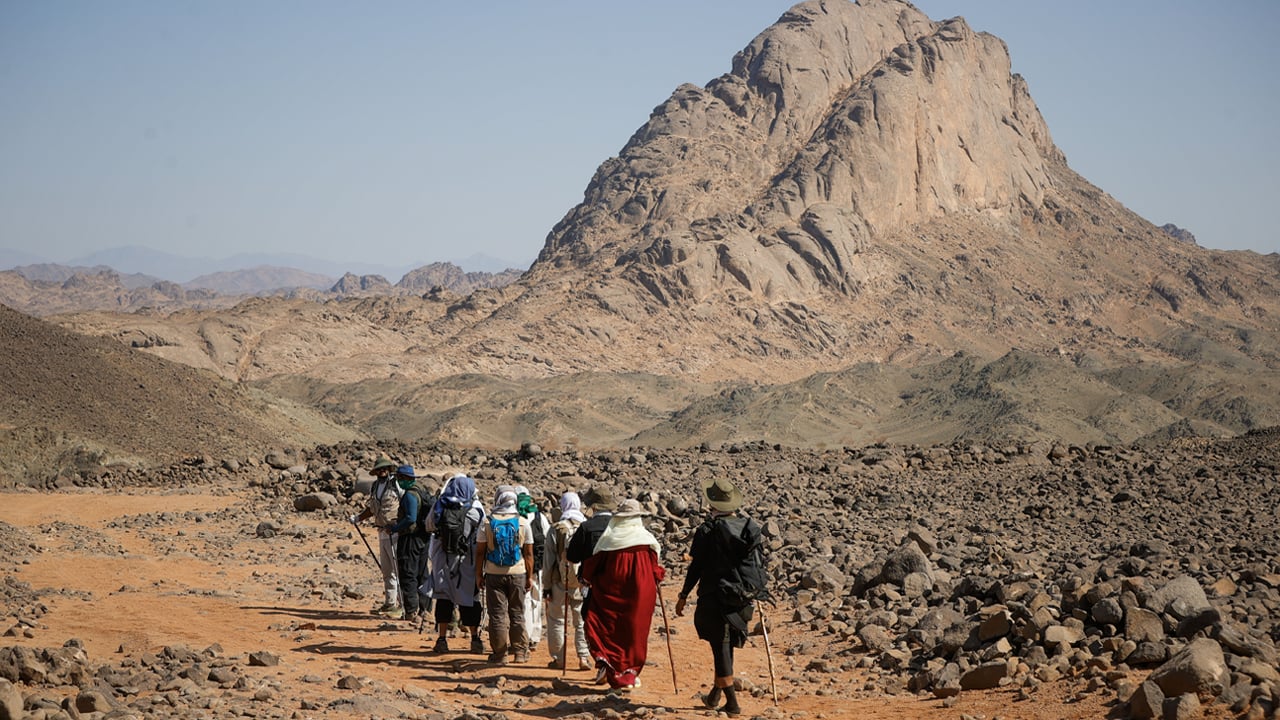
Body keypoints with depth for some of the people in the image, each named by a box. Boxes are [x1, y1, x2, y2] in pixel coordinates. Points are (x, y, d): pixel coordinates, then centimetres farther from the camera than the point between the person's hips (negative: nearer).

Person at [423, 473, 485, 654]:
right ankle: (475, 639, 12)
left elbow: (429, 527, 10)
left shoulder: (439, 506, -5)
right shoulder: (476, 509, -11)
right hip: (468, 561, -1)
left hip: (443, 559, 1)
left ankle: (442, 638, 9)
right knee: (469, 597, 7)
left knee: (443, 598, 9)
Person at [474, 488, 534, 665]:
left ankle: (499, 654, 2)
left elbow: (480, 551, 0)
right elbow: (528, 553, 2)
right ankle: (520, 652, 13)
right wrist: (530, 576, 10)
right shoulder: (523, 523, -1)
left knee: (497, 614, 2)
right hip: (517, 574, 1)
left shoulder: (488, 523, -3)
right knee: (517, 613, 10)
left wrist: (479, 574, 9)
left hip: (494, 574, -1)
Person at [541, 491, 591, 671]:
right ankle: (584, 657, 2)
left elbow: (549, 561, -3)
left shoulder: (556, 529, -5)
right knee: (583, 620, 9)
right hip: (584, 582, 1)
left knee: (557, 619, 10)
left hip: (560, 582, -1)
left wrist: (546, 587, 2)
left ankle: (559, 658, 13)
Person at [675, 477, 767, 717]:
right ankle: (715, 694, 28)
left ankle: (732, 702, 0)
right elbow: (758, 563, 8)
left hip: (715, 596, -5)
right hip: (743, 598, 5)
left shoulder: (707, 530, -11)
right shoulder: (749, 527, 3)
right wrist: (753, 593, 21)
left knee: (721, 646, 1)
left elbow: (696, 567, -9)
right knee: (725, 644, 20)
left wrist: (684, 596, 0)